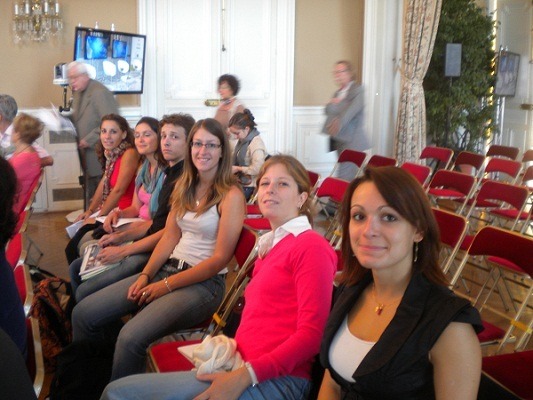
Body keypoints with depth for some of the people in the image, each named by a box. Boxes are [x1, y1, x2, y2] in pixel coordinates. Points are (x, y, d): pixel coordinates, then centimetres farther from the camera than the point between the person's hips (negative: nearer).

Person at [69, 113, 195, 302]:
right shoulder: (171, 173, 14)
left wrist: (122, 251, -14)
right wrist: (122, 236, 10)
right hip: (147, 244, 10)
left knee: (85, 291, -15)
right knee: (77, 268, 16)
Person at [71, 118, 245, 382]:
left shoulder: (231, 195, -10)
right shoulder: (184, 186, 12)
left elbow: (220, 258, -13)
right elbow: (170, 236, 11)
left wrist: (167, 285, -12)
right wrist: (146, 275, -4)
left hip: (204, 283, -7)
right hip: (167, 268, 7)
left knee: (131, 337, -29)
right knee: (83, 314, -4)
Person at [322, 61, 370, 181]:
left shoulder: (357, 90, -4)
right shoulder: (337, 93, 19)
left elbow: (354, 107, -21)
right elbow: (328, 110, 13)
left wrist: (340, 121, -37)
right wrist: (331, 104, -10)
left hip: (352, 140, -8)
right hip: (339, 139, 8)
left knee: (345, 176, -16)